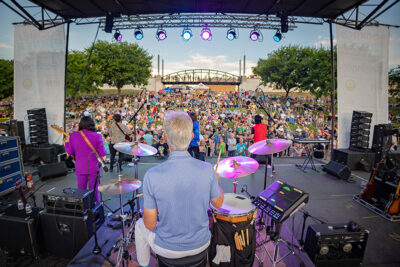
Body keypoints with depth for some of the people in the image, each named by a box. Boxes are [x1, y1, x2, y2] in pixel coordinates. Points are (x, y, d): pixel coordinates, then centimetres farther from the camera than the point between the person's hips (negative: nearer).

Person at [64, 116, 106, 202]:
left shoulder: (73, 136, -5)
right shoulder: (97, 136, -14)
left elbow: (70, 152, 5)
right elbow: (103, 155, -15)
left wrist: (66, 142, 22)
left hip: (80, 168, 3)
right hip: (94, 168, -2)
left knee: (81, 190, 18)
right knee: (94, 190, 10)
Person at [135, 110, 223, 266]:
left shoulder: (152, 176, -28)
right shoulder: (207, 170, -22)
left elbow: (150, 224, -17)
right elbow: (218, 204, -4)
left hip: (166, 248, -1)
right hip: (200, 244, 2)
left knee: (140, 226, 29)